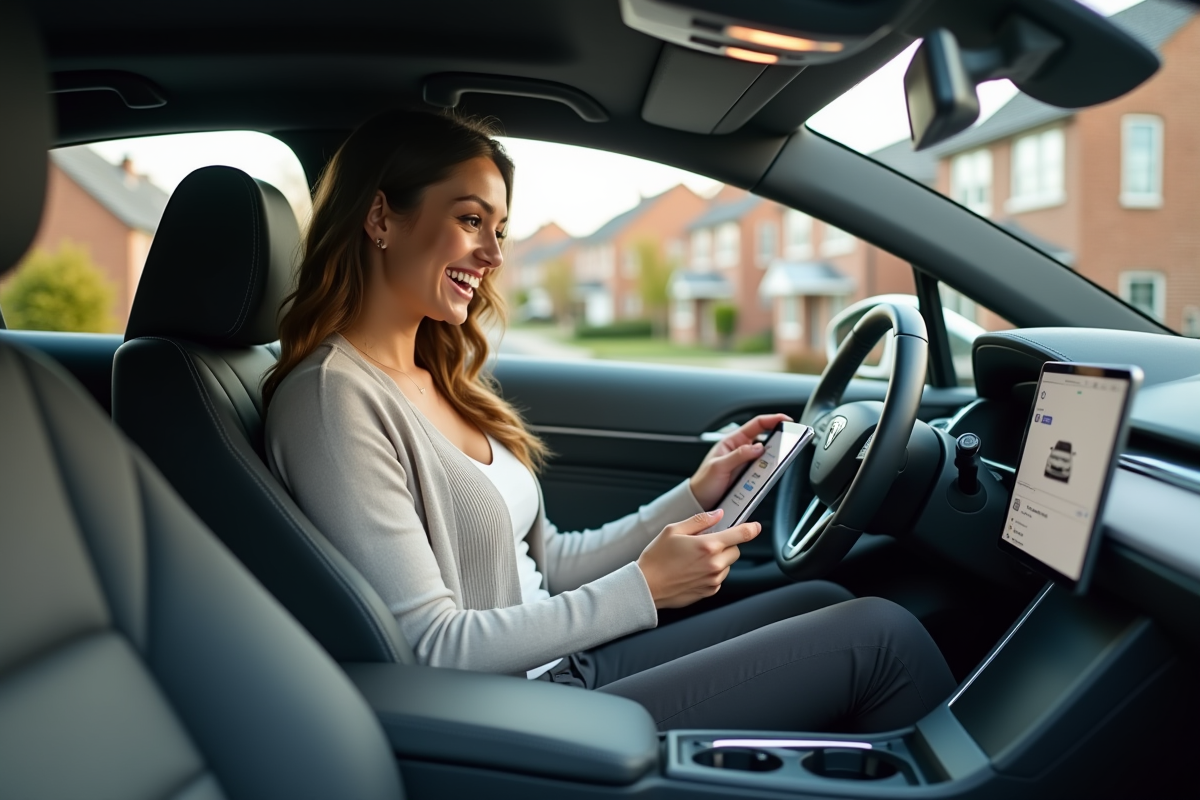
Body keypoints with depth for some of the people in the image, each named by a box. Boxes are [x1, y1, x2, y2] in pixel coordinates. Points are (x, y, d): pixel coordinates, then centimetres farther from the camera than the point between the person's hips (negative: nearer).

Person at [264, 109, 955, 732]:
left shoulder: (441, 383, 9)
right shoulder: (332, 398, -17)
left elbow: (549, 564, 11)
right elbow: (432, 648, -20)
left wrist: (693, 498, 5)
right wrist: (642, 589, -20)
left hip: (564, 669, 8)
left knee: (823, 601, 11)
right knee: (884, 635, -7)